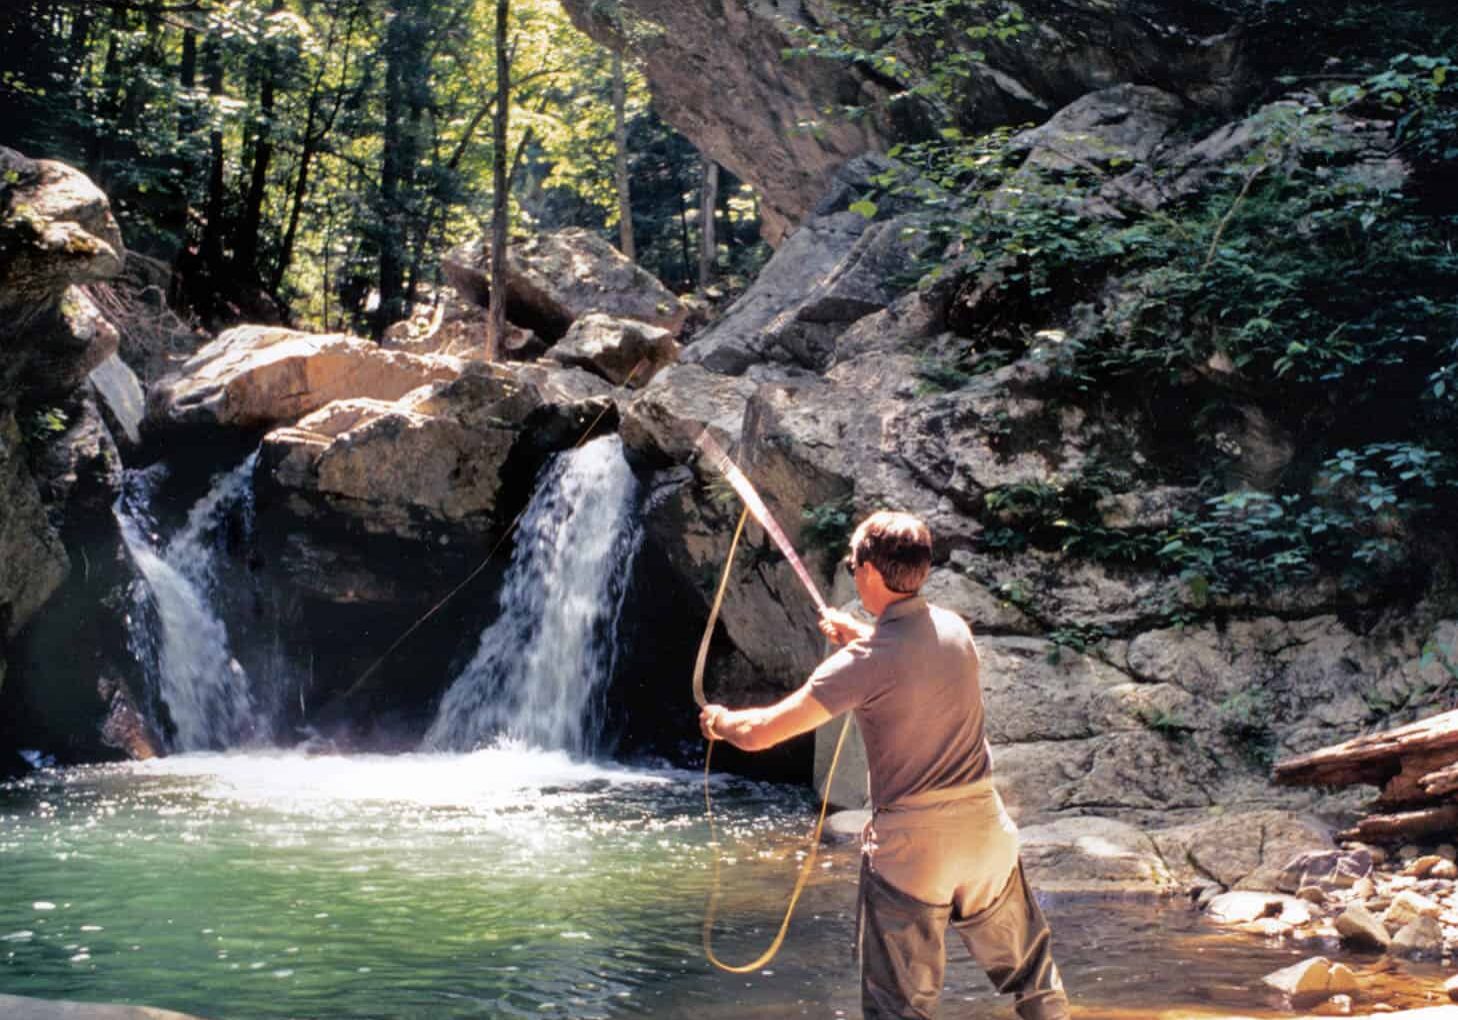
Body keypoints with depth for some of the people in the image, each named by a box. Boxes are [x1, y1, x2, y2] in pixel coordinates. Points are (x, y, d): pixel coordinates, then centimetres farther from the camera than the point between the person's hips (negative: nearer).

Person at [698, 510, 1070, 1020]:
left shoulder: (867, 661, -16)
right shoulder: (954, 629, 3)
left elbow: (760, 733, -16)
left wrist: (719, 721, 5)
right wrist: (860, 635, 34)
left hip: (910, 844, -6)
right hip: (985, 825, 6)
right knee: (1030, 970, 21)